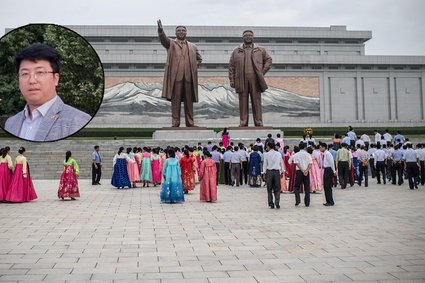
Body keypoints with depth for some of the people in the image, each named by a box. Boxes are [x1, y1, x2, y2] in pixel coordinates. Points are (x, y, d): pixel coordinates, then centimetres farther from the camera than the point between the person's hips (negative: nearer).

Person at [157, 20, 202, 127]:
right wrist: (160, 31, -31)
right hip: (175, 76, -3)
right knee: (175, 100, -3)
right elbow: (163, 38, -9)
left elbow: (199, 59, 30)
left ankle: (190, 123, 9)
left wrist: (193, 66, 11)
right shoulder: (171, 43, 11)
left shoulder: (192, 46, 21)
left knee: (189, 101, 4)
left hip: (189, 77, 3)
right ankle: (175, 123, -1)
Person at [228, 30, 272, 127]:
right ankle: (243, 123, 5)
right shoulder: (236, 51, 12)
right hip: (242, 81, 0)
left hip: (255, 80, 0)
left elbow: (268, 60, 18)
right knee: (243, 103, 1)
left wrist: (263, 72, 5)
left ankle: (258, 123, 6)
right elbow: (231, 66, 10)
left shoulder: (260, 50, 12)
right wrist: (232, 80, 2)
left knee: (256, 102, 1)